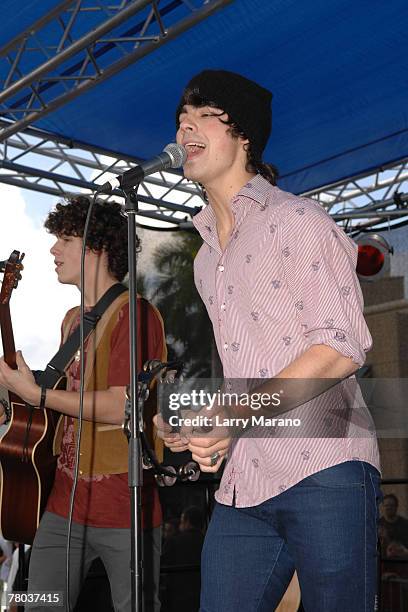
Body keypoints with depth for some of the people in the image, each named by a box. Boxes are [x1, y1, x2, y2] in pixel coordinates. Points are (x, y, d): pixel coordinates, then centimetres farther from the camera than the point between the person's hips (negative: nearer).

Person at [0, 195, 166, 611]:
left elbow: (120, 407, -20)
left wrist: (35, 394, -14)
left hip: (124, 506, -8)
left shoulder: (133, 313, -12)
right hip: (64, 501, 8)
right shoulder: (72, 320, 17)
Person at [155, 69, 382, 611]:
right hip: (241, 486, 7)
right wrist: (203, 426, 6)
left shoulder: (296, 220, -2)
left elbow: (341, 349, -11)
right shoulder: (206, 257, 22)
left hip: (322, 471, -6)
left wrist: (234, 413, -18)